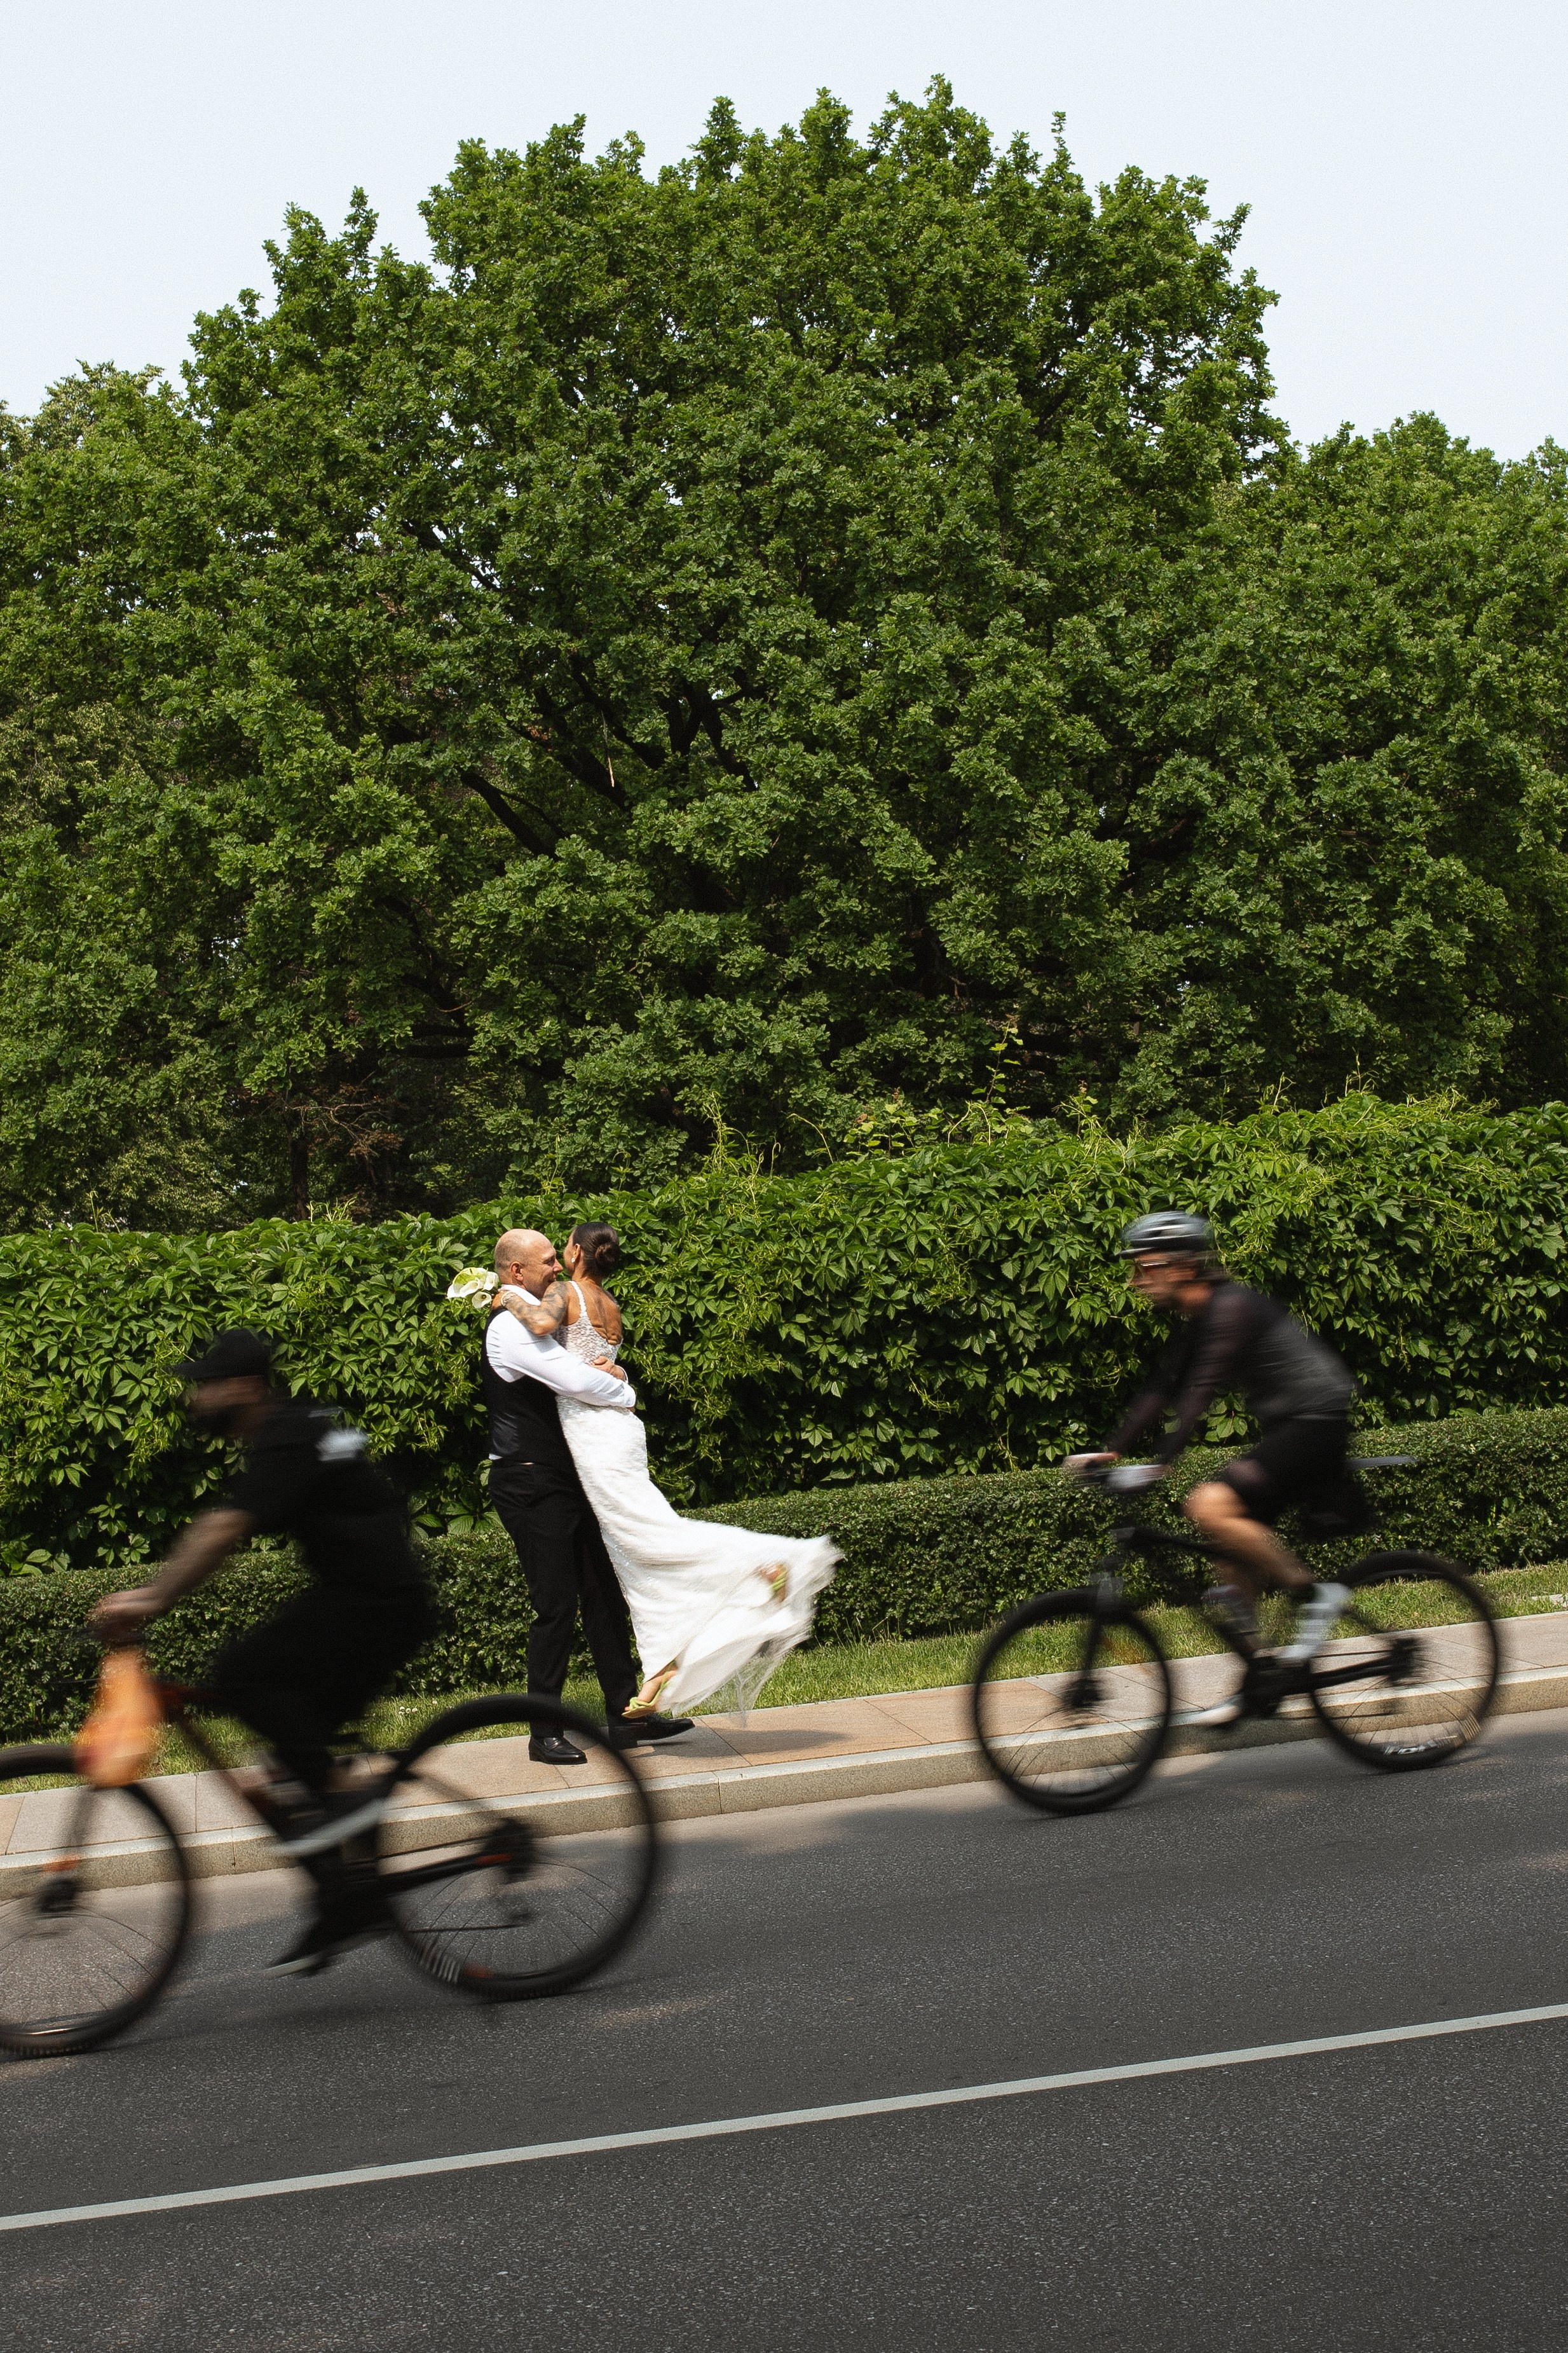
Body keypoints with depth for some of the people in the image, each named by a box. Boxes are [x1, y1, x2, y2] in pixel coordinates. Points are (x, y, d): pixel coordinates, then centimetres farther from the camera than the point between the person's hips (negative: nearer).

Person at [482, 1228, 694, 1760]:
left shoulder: (536, 1321, 17)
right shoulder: (511, 1328, -17)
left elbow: (588, 1372, 21)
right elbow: (576, 1382, -25)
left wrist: (609, 1373, -4)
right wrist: (626, 1392, -5)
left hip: (566, 1480, 10)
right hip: (531, 1485, -10)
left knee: (603, 1594, 9)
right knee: (556, 1606, -6)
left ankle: (625, 1712, 15)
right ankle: (545, 1733, 3)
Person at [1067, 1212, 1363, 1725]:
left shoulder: (1231, 1308, -19)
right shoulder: (1198, 1321, 11)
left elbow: (1202, 1391, -28)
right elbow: (1163, 1391, 11)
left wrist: (1159, 1462, -34)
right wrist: (1110, 1451, 2)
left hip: (1315, 1421, -10)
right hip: (1284, 1427, 10)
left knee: (1211, 1507, -24)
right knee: (1242, 1553, 7)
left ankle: (1314, 1595, -11)